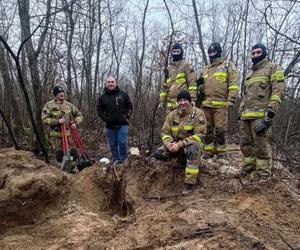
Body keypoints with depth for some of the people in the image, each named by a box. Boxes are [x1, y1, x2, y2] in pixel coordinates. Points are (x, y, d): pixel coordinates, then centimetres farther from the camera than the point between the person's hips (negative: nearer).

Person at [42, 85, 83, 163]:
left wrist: (75, 123, -5)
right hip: (56, 135, -2)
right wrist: (57, 121, -21)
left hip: (69, 134, 2)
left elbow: (79, 115, 13)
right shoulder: (49, 105, -2)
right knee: (60, 158, 4)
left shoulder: (69, 105, 6)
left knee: (74, 155, 0)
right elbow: (44, 119, -9)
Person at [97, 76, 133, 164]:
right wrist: (105, 118, 2)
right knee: (113, 145, 8)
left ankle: (123, 160, 8)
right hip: (110, 125, 2)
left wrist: (126, 116, -1)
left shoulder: (123, 94, 2)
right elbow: (99, 109, 12)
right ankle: (115, 161, 18)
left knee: (122, 143, -8)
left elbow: (129, 106, 9)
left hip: (122, 124, -2)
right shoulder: (103, 97, 4)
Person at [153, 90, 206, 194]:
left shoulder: (198, 113, -11)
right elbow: (165, 132, 5)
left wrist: (180, 145, -26)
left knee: (193, 150, -40)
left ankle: (189, 183, -29)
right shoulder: (172, 114, 3)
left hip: (191, 144, -4)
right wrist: (168, 143, -20)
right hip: (174, 144, 4)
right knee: (157, 153, -16)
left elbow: (199, 135, -19)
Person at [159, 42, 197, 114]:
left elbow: (192, 82, -4)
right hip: (170, 102, 6)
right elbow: (164, 86, 22)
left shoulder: (186, 66, 5)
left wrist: (193, 99, -14)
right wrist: (162, 100, 14)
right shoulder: (169, 69, 22)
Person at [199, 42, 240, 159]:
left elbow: (234, 83, -4)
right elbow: (201, 85, 28)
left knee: (220, 129, -5)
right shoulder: (206, 69, 22)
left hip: (220, 104, -5)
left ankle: (221, 152, 6)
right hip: (206, 104, 5)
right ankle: (208, 151, 14)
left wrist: (231, 100, -13)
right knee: (207, 128, 6)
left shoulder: (228, 65, 5)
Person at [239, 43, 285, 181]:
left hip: (260, 115, -8)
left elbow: (278, 91, -10)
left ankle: (263, 174, 3)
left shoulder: (273, 68, 1)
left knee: (260, 145, -6)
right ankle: (248, 168, 23)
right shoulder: (250, 74, 24)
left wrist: (270, 112, -19)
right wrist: (241, 112, 20)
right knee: (245, 143, 11)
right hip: (246, 115, 8)